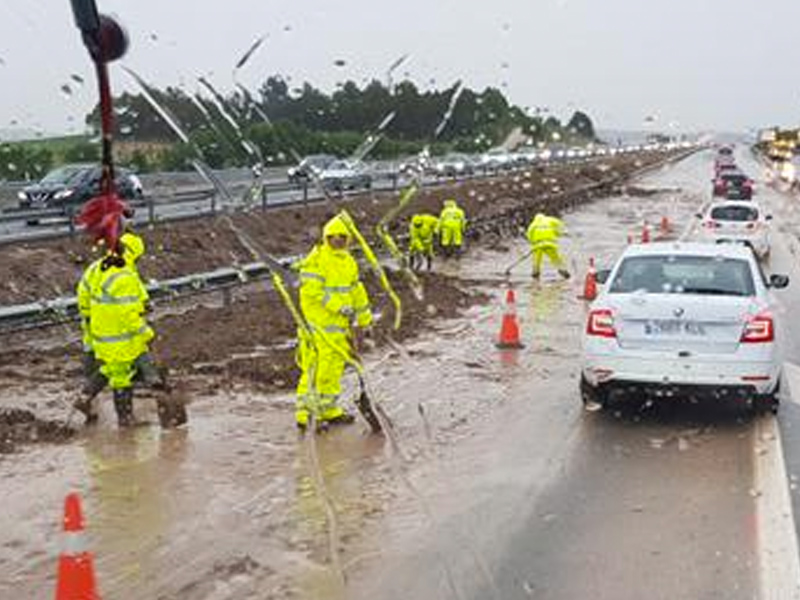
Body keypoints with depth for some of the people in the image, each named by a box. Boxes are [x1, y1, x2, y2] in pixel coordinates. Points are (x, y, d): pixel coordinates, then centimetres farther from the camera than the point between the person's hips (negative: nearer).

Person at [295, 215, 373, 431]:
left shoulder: (349, 262, 16)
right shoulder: (316, 260, -10)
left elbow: (356, 292, 24)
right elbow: (312, 291, -19)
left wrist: (364, 318, 27)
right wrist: (338, 306, -21)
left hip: (339, 324, 8)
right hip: (319, 325, -8)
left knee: (333, 367, 12)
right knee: (314, 368, -7)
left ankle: (328, 409, 20)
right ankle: (305, 412, -1)